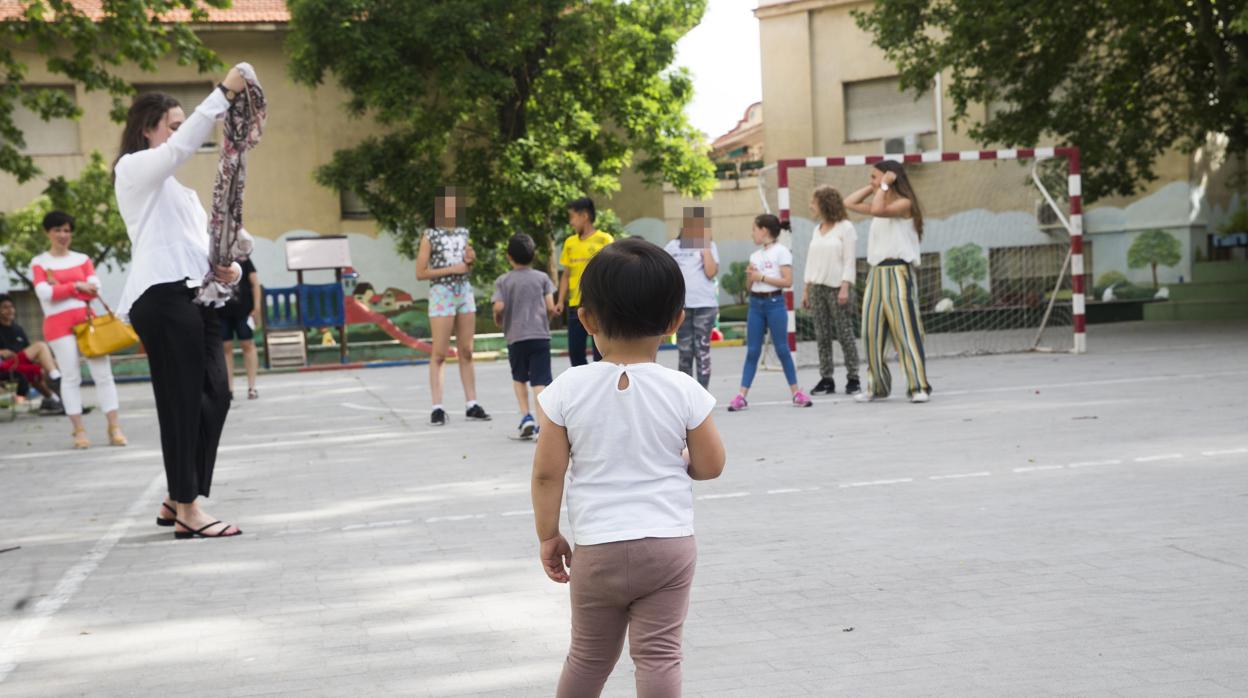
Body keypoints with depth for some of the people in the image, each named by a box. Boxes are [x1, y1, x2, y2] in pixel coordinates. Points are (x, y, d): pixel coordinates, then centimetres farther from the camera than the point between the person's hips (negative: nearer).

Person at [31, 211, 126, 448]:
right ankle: (79, 431, 0)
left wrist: (61, 287, -5)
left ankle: (114, 428, -1)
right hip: (58, 323, -2)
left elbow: (94, 289, 0)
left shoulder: (82, 259, 13)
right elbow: (45, 293, -8)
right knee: (71, 376, -3)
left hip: (86, 319, 2)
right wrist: (76, 286, -7)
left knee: (102, 373, -3)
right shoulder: (39, 262, 6)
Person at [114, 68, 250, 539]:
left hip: (194, 296, 9)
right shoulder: (134, 168, 2)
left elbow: (201, 242, 23)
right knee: (182, 402, -9)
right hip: (162, 297, -9)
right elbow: (183, 147, -18)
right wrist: (224, 93, -22)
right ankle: (187, 511, -6)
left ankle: (178, 500, 14)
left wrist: (230, 267, 1)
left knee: (214, 397, 5)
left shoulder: (176, 187, 29)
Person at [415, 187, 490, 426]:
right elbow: (420, 273, -9)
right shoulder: (430, 236, -6)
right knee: (440, 354, -4)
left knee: (466, 352, 8)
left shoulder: (463, 233, 11)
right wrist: (452, 269, -14)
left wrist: (470, 260, 0)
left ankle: (471, 404, 11)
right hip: (442, 293, -6)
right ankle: (437, 408, -3)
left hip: (465, 292, 6)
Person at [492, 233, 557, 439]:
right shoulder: (542, 277, 3)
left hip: (515, 337, 0)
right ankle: (542, 421, -14)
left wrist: (498, 320, 11)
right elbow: (550, 307, -3)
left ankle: (526, 416, 8)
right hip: (540, 335, 0)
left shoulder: (503, 281, 1)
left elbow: (499, 307, -10)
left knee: (519, 378, 20)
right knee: (540, 381, -2)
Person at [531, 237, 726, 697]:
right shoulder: (683, 391, -8)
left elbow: (547, 472, -5)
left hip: (596, 550, 1)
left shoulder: (569, 389, -7)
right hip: (668, 543, -1)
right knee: (658, 654, 2)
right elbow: (710, 466, -1)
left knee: (589, 656, 18)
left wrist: (548, 536, 7)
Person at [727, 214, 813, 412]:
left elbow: (788, 281, -12)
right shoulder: (755, 255, 13)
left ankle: (796, 392, 8)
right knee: (752, 350, 2)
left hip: (774, 302, -5)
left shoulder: (781, 251, -4)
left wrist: (762, 277, -12)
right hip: (755, 303, 5)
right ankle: (741, 396, -2)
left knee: (782, 349, -2)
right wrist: (750, 275, -5)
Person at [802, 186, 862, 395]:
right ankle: (826, 379, 6)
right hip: (817, 287, 6)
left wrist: (845, 288, -15)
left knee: (844, 333, -5)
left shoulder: (845, 227, -2)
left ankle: (853, 378, 0)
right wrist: (806, 289, 12)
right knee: (822, 336, 3)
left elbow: (849, 260, -7)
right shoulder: (817, 230, 17)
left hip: (837, 287, -6)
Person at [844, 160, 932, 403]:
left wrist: (884, 184, -11)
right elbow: (849, 203, 22)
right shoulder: (882, 204, 19)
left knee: (906, 330, -10)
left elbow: (877, 210, -23)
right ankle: (877, 386, 14)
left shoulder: (904, 203, -6)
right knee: (871, 333, 6)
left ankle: (919, 387, -10)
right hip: (876, 273, 8)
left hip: (898, 272, -8)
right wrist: (872, 187, 17)